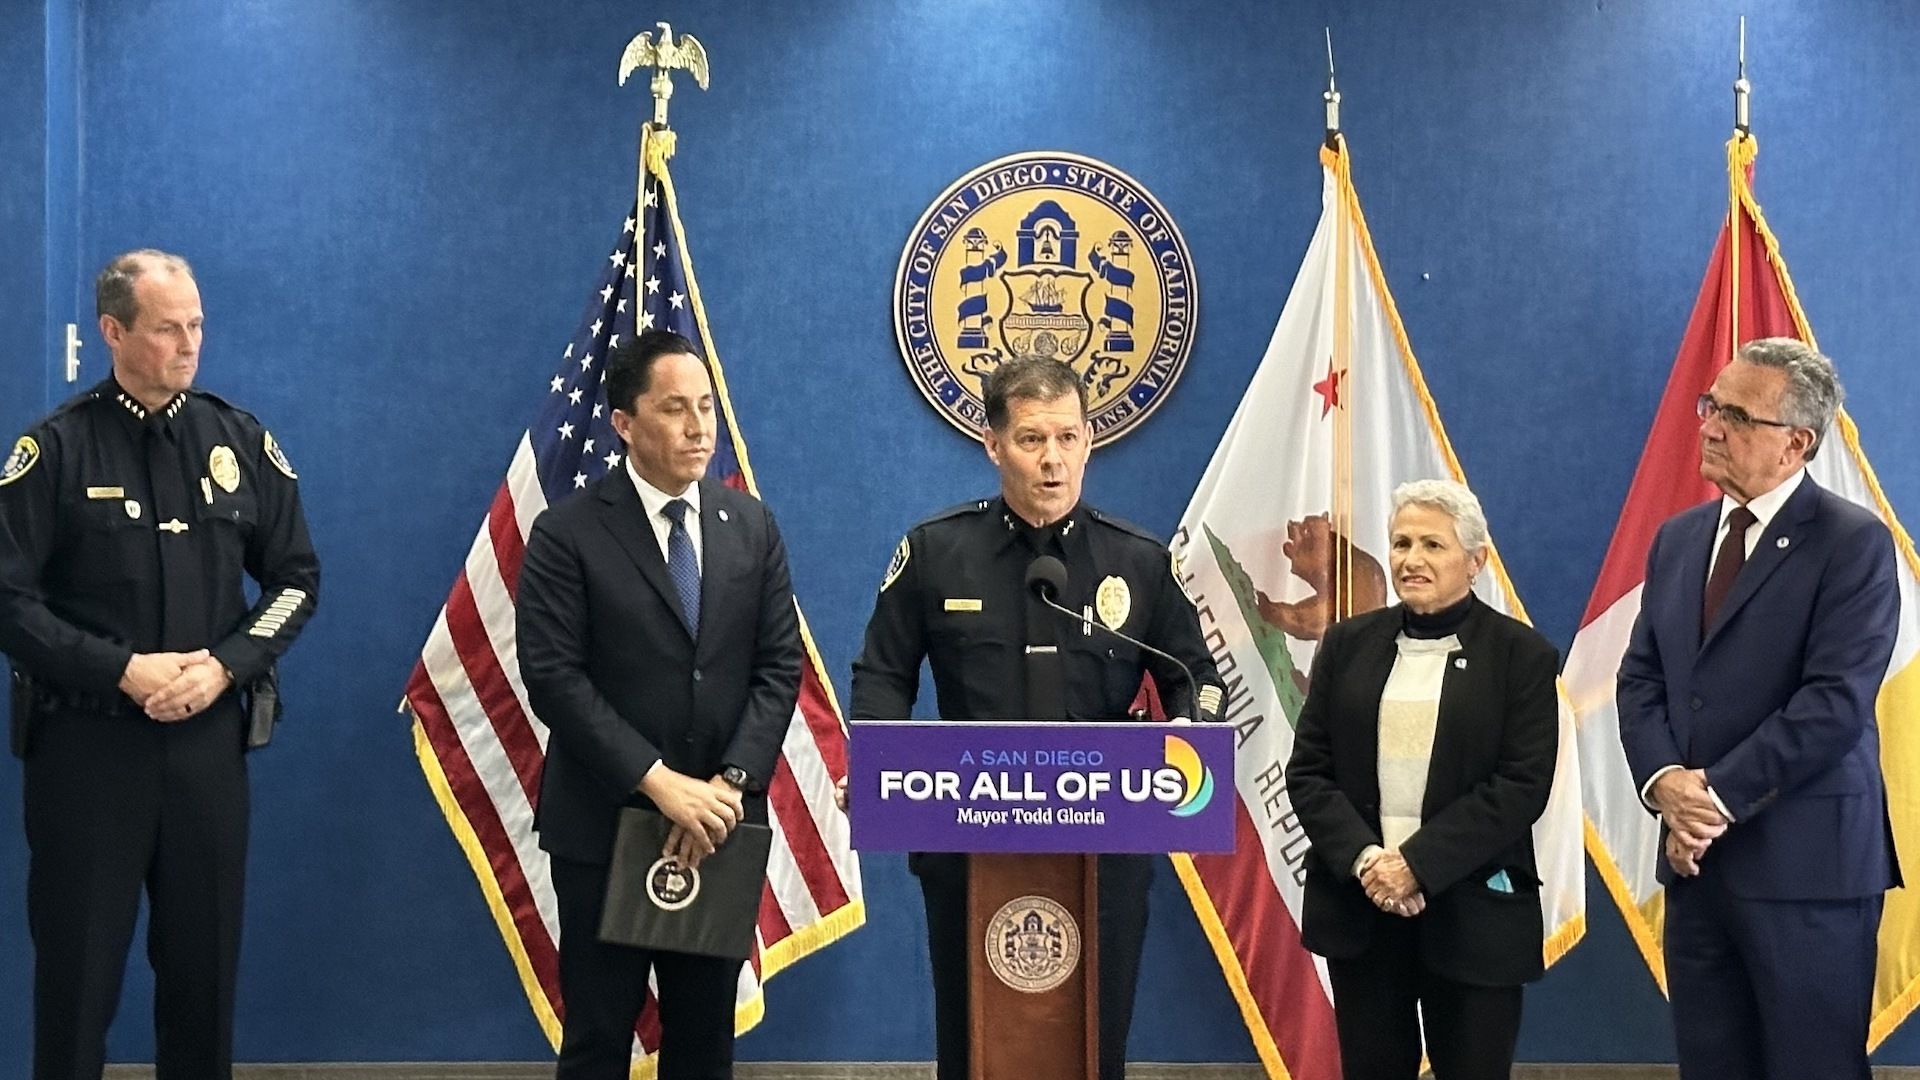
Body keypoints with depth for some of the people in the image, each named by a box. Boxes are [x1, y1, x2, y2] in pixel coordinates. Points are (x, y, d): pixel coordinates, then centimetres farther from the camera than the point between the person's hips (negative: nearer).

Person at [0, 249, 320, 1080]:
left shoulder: (241, 443, 5)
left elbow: (296, 577, 8)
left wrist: (225, 666, -7)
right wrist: (121, 670, -16)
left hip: (206, 738, 3)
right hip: (86, 741, -3)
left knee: (205, 960, 11)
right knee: (78, 964, 5)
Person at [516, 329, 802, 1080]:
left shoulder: (752, 526, 6)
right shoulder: (568, 534, -7)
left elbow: (779, 668, 2)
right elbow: (553, 678, -14)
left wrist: (731, 782, -12)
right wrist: (660, 783, -20)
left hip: (720, 825, 4)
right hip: (605, 825, -3)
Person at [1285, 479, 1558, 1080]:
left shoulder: (1521, 655, -1)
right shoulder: (1348, 645, 8)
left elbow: (1523, 785, -10)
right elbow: (1307, 771, 3)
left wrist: (1418, 863, -17)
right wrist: (1363, 858, -13)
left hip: (1473, 914, -3)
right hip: (1359, 907, 3)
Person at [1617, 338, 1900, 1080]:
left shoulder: (1853, 542, -8)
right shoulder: (1678, 539, 13)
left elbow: (1836, 701, -17)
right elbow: (1639, 677, 10)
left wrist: (1720, 793, -16)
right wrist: (1663, 781, -8)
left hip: (1806, 861, -6)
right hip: (1696, 855, 6)